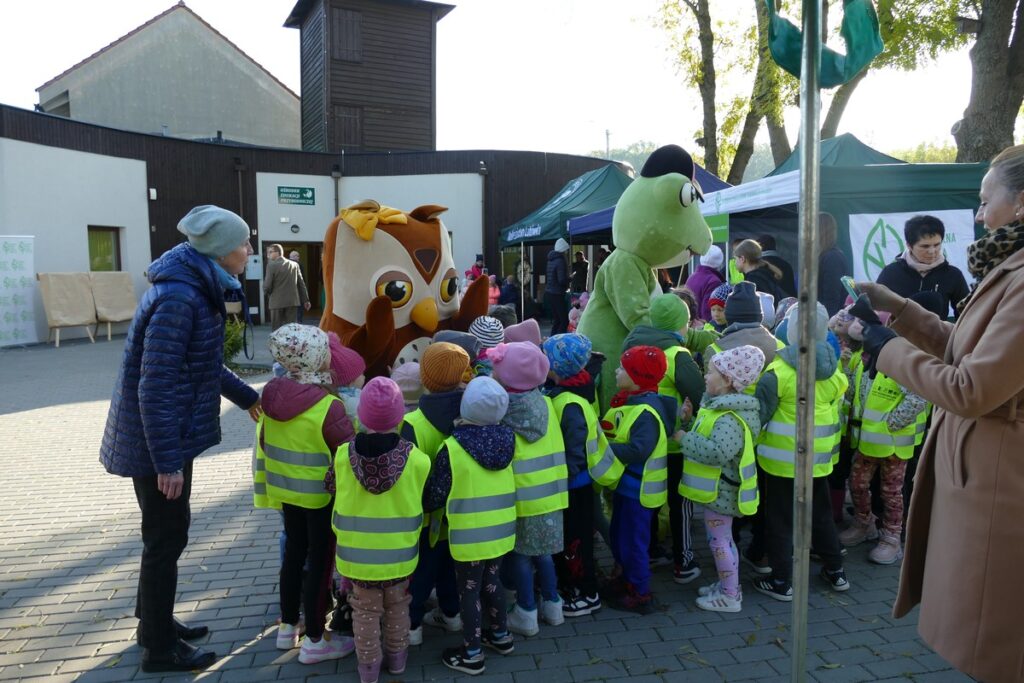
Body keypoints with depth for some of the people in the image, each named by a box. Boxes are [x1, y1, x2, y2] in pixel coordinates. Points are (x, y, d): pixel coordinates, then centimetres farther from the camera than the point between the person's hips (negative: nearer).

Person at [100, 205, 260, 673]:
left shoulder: (196, 288, 7)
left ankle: (155, 621, 39)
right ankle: (160, 648, 21)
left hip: (170, 434, 10)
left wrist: (247, 396, 27)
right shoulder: (179, 297, -24)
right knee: (167, 538, 4)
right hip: (157, 441, -10)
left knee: (165, 535, 21)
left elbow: (202, 364, 19)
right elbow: (155, 386, -26)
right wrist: (167, 461, -24)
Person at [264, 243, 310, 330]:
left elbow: (267, 286, -9)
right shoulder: (294, 264, 5)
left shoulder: (271, 265, -8)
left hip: (277, 302, -4)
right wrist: (306, 300, 12)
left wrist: (267, 292, 13)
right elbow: (301, 283, 7)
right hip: (292, 301, 4)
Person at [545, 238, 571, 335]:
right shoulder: (560, 261, -13)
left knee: (556, 320, 14)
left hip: (548, 293, 9)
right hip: (557, 294, -9)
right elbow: (562, 280, -21)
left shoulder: (551, 260, 12)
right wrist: (570, 279, -1)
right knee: (564, 320, -5)